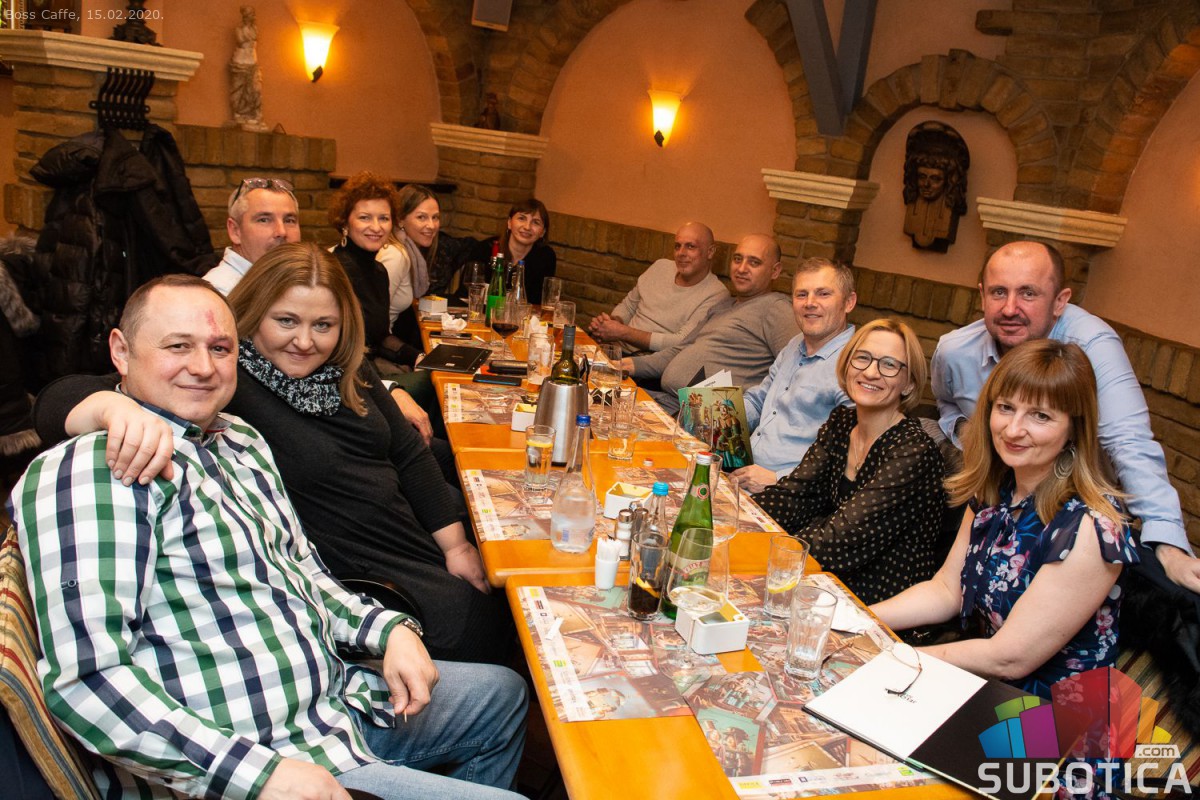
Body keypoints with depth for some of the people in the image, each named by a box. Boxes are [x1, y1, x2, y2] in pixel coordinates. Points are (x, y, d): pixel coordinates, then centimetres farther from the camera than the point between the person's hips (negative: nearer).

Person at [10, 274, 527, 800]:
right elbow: (83, 681, -26)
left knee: (503, 695, 24)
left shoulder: (239, 440, 10)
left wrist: (389, 629, 1)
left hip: (337, 696, 9)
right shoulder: (85, 470, -19)